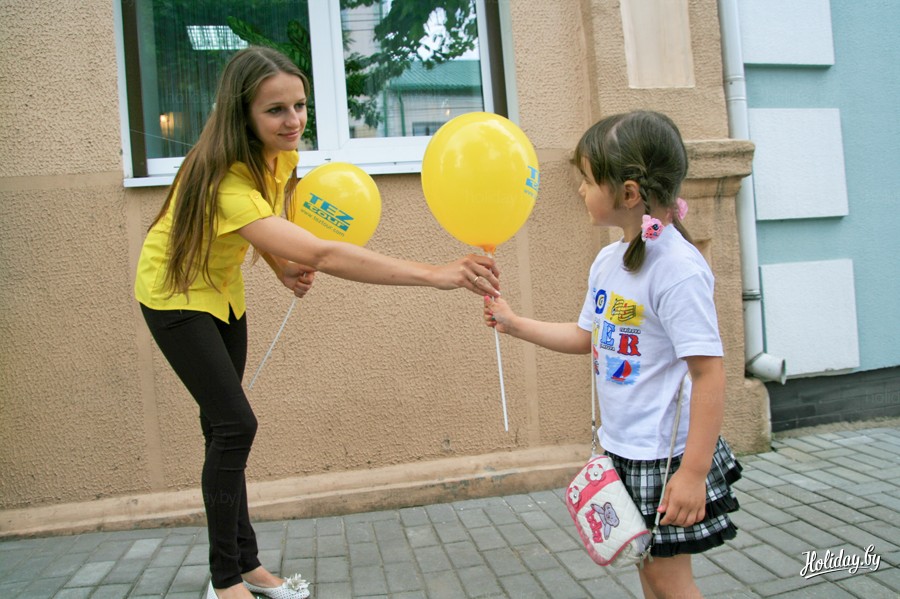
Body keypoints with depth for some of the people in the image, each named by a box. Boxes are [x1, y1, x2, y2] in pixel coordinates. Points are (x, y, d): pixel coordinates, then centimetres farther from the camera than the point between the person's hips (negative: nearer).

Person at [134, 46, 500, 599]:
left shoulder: (283, 155, -12)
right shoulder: (227, 178, -38)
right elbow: (324, 254, -50)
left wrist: (285, 269, -17)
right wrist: (435, 275, -56)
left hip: (222, 288, 7)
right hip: (176, 291, -7)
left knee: (223, 426, 10)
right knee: (236, 425, -12)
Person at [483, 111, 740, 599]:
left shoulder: (678, 269, -23)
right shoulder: (608, 260, 4)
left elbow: (709, 373, -24)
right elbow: (585, 337, 18)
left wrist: (694, 471, -24)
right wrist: (514, 324, 14)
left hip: (665, 454, -8)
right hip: (623, 448, 8)